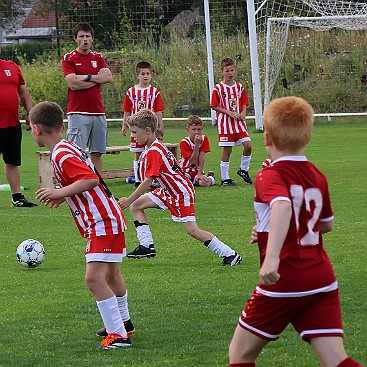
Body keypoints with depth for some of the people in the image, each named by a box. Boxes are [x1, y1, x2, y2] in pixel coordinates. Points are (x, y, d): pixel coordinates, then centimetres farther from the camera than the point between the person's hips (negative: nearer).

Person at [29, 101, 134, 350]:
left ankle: (119, 335, -17)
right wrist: (64, 195, 20)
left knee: (94, 278, -17)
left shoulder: (62, 155, -20)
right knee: (111, 274, 27)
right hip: (110, 218, 11)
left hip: (103, 222, -11)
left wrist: (61, 192, -28)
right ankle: (123, 323, 46)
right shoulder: (69, 148, 11)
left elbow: (91, 179, -31)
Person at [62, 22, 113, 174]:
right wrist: (98, 79, -3)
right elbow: (73, 84, -12)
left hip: (98, 112, 5)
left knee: (97, 153, 8)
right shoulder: (68, 58, 0)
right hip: (78, 113, -5)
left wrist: (87, 77, -9)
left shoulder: (98, 57, 15)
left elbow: (109, 78, 1)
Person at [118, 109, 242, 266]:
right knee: (136, 205, 5)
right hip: (168, 191, 10)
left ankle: (230, 254, -8)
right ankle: (147, 246, 4)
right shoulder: (149, 149, 6)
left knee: (192, 229, -14)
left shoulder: (154, 152, -24)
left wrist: (128, 200, -24)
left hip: (182, 192, -10)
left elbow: (147, 182, -28)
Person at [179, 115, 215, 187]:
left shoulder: (204, 139, -4)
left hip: (197, 170, 2)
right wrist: (197, 144, -27)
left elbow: (201, 158, -11)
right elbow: (192, 161, -20)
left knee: (204, 182, -30)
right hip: (184, 170, -2)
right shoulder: (184, 142, -13)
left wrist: (200, 174, -19)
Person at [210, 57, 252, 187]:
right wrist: (230, 113, -15)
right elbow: (214, 106, -7)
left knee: (248, 145, -7)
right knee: (227, 150, -2)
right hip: (225, 124, -4)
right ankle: (225, 178, 7)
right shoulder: (218, 88, -5)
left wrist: (243, 113, -7)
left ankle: (243, 170, 15)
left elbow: (244, 103, 15)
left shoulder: (239, 87, 8)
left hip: (239, 122, 4)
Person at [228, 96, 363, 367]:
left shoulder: (270, 176, -9)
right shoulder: (317, 177, 11)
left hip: (284, 283, -5)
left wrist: (272, 256, -44)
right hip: (323, 281, 6)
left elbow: (282, 205, -32)